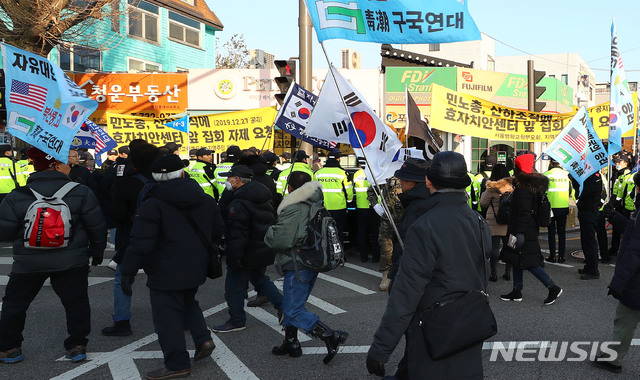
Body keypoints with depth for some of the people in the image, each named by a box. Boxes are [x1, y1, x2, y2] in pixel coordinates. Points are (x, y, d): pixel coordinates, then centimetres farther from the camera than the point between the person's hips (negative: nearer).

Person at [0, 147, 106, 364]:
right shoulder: (81, 193, -7)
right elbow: (97, 227, -2)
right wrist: (97, 252, 13)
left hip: (28, 263, 1)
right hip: (72, 262, 0)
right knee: (76, 303, 13)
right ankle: (77, 346, 15)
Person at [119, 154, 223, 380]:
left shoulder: (152, 205, -16)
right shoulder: (206, 200, 2)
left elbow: (140, 243, -19)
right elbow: (218, 231, 13)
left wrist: (128, 272, -11)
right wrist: (206, 252, 29)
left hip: (166, 273, -7)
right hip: (196, 269, 7)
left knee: (168, 317, 3)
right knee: (188, 302, 29)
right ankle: (203, 339, 16)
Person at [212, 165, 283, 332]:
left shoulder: (239, 203, -22)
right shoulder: (263, 197, 7)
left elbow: (237, 234, -25)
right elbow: (272, 222, 16)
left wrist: (235, 257, -21)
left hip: (248, 254, -9)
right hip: (265, 250, 9)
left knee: (234, 285, 5)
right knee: (259, 278, 26)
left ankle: (237, 321, 16)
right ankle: (282, 306, 23)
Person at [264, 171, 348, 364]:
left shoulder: (293, 209, -19)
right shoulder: (315, 206, 8)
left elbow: (281, 241, -24)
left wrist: (269, 232, -4)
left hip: (298, 266, -9)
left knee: (293, 310, -4)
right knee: (291, 305, 19)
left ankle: (331, 336, -11)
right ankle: (291, 343, 27)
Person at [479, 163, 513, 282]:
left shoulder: (493, 188, -12)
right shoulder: (512, 186, 1)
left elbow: (483, 204, -3)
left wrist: (484, 194, 13)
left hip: (495, 224, -4)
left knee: (494, 249, 1)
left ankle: (494, 274, 3)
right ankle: (508, 272, 21)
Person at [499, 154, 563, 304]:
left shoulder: (523, 189, -20)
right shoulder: (534, 184, 11)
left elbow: (524, 212, -24)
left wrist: (519, 233, -23)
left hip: (524, 231, -10)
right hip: (531, 229, 10)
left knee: (527, 262, -4)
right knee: (517, 260, 14)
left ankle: (553, 288, 1)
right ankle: (516, 292, 21)